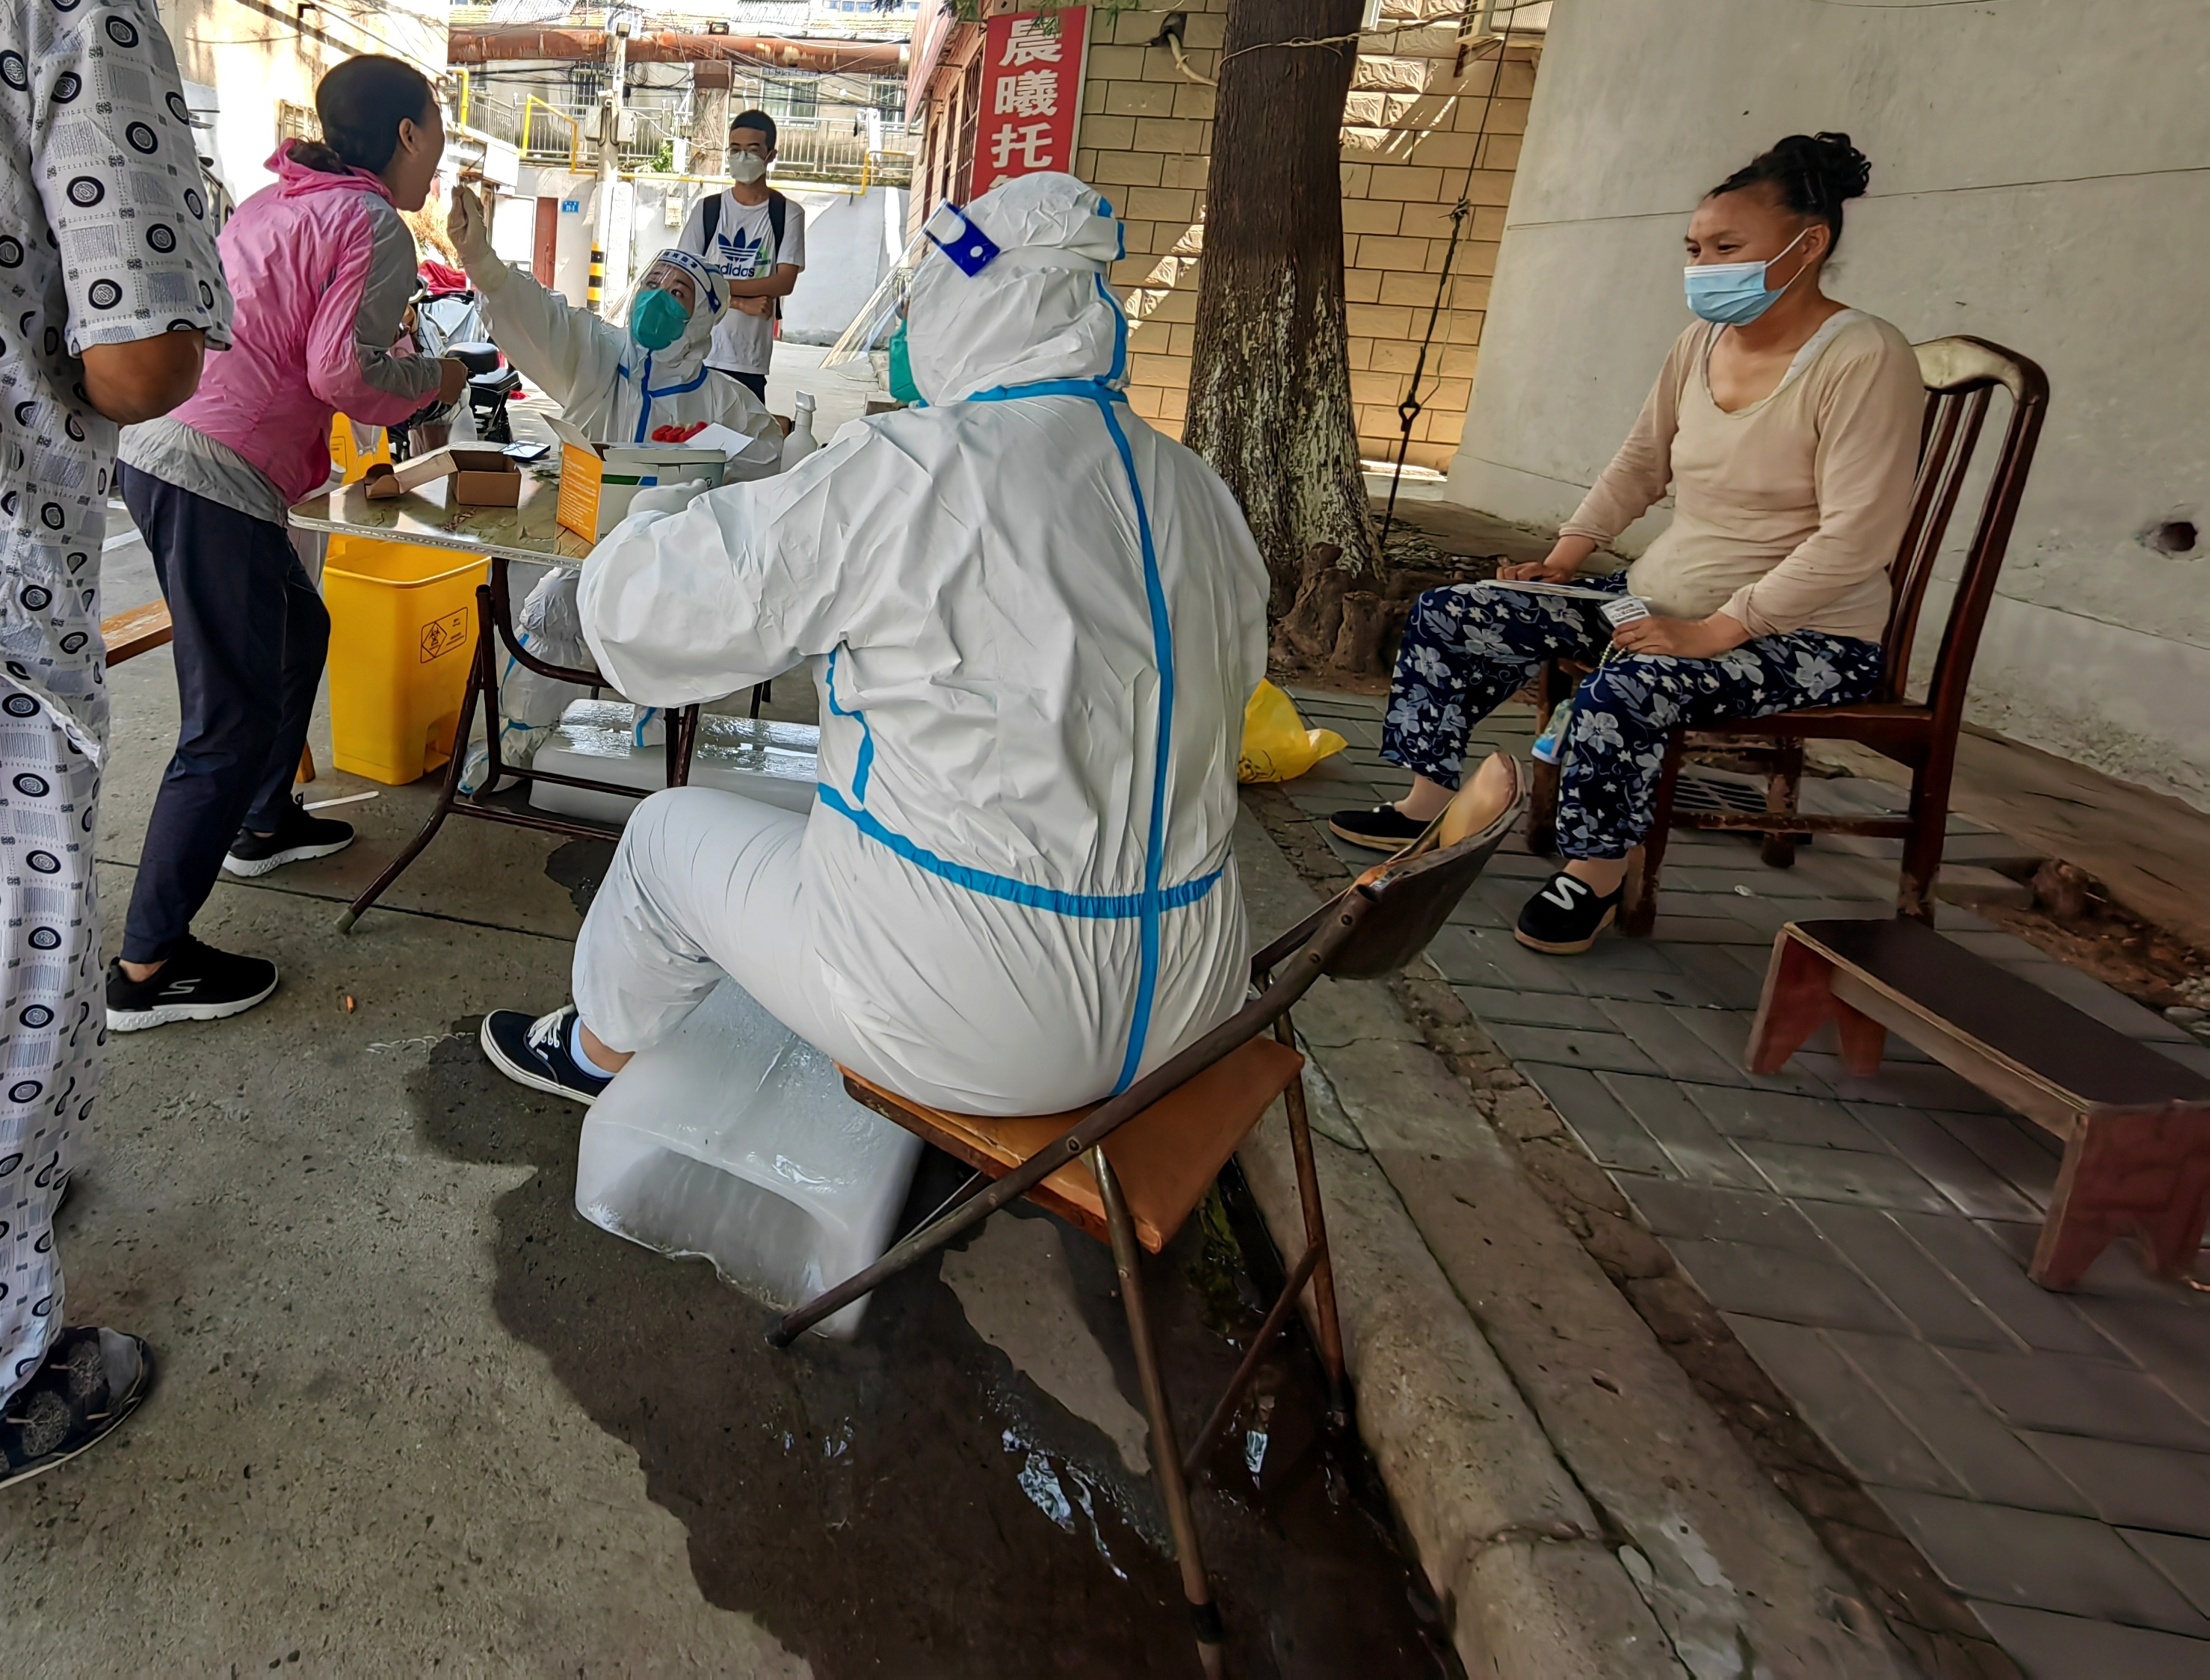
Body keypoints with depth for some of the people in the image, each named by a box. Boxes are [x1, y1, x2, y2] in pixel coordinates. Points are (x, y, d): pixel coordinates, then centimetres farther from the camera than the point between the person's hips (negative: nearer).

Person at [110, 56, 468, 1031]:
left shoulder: (278, 200, 19)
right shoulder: (374, 224, -7)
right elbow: (342, 369, -16)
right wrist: (432, 380, 1)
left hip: (156, 449, 10)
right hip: (218, 479, -10)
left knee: (297, 631, 27)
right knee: (231, 721, -5)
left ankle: (262, 825, 43)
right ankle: (147, 970, 0)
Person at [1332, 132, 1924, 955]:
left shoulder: (1864, 359, -16)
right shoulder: (1703, 341, 7)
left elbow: (1855, 539, -22)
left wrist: (1717, 628, -27)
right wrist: (1559, 564, 4)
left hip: (1805, 636, -7)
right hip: (1658, 599, 8)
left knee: (1623, 691, -38)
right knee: (1447, 616, -2)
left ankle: (1594, 873, -12)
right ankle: (1427, 804, 8)